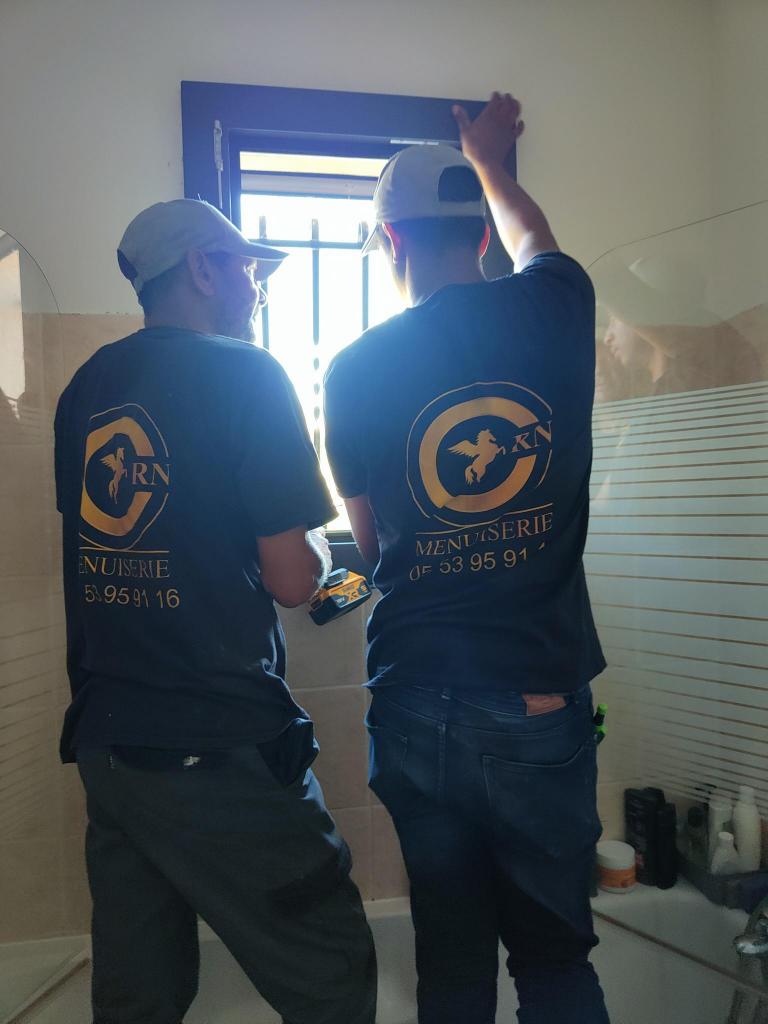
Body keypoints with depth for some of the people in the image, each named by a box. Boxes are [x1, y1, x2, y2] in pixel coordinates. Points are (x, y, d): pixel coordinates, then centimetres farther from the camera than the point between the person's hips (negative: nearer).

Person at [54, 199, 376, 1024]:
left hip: (103, 740, 8)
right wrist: (313, 533, 8)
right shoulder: (246, 373, -10)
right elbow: (293, 579, -14)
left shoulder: (85, 386, 9)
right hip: (218, 754, -7)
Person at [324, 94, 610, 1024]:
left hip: (415, 709, 0)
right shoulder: (555, 314, -3)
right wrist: (487, 160, 43)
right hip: (542, 705, 0)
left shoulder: (353, 370, -5)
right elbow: (531, 239, 24)